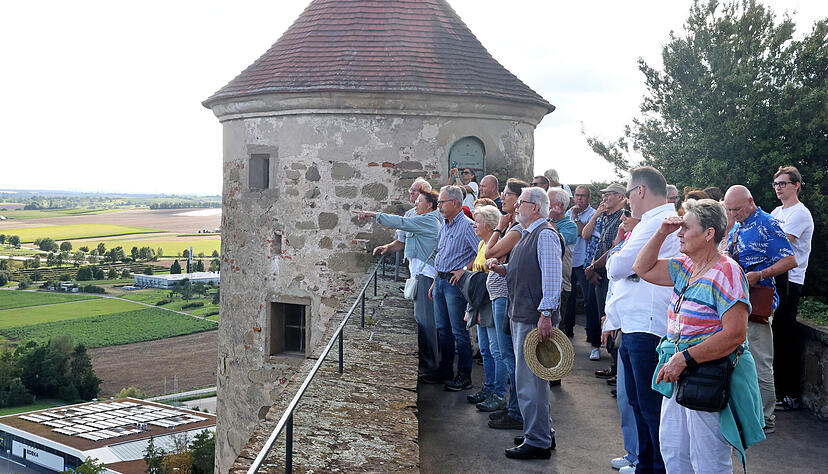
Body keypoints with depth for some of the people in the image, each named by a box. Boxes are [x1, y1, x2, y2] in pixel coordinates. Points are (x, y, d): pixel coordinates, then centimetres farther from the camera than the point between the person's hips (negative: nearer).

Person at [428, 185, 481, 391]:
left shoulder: (467, 226, -14)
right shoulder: (444, 226, 14)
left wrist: (464, 270, -18)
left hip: (455, 283, -9)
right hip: (441, 281, 9)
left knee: (459, 331, -3)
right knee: (442, 328, 14)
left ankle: (464, 376, 5)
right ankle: (445, 371, 25)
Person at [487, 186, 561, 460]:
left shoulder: (545, 235, -13)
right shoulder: (528, 236, 18)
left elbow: (552, 278, -21)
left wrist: (546, 314, -26)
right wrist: (502, 269, 8)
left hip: (535, 319, -11)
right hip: (520, 316, 11)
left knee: (529, 379, -6)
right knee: (531, 377, 17)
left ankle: (537, 442, 2)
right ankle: (543, 433, 28)